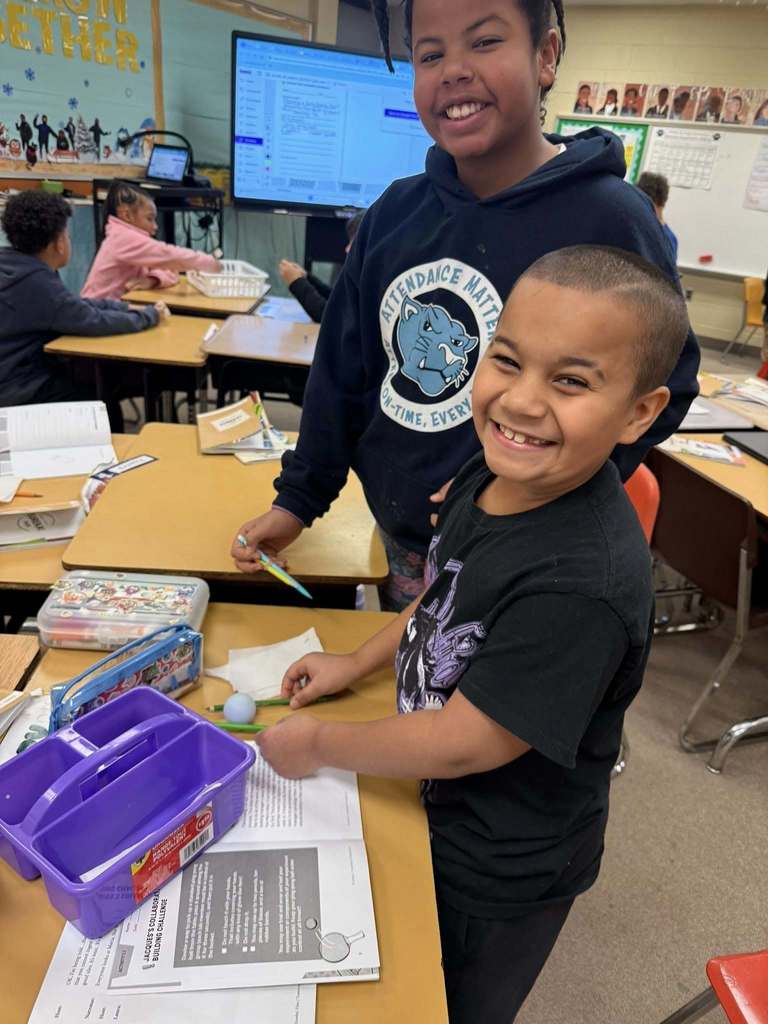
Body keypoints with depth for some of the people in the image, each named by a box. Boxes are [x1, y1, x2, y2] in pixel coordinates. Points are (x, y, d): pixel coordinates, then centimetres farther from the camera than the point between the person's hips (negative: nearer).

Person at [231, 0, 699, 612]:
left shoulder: (608, 219, -15)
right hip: (400, 544, 6)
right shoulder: (396, 212, 1)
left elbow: (664, 385, -12)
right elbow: (343, 370, 6)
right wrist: (298, 499, 7)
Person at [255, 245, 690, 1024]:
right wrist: (358, 662, 4)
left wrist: (317, 743, -16)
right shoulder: (492, 475, -13)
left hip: (504, 872, -7)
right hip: (447, 813, 7)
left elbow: (464, 743, -29)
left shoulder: (583, 580, -38)